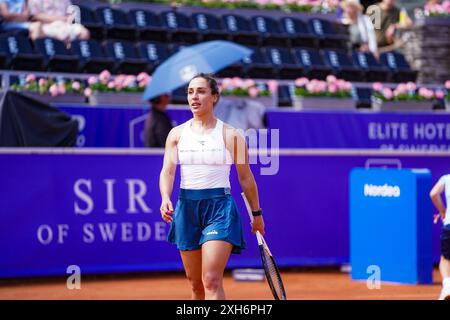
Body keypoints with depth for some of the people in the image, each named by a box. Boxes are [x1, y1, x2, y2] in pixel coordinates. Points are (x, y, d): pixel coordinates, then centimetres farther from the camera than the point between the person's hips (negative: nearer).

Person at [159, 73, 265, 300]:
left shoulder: (230, 135, 0)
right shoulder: (177, 134, 8)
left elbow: (245, 177, 7)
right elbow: (168, 170, -1)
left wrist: (256, 213, 12)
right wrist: (166, 198, -21)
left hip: (219, 206, -4)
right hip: (186, 205, 4)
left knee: (211, 280, -17)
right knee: (195, 283, 10)